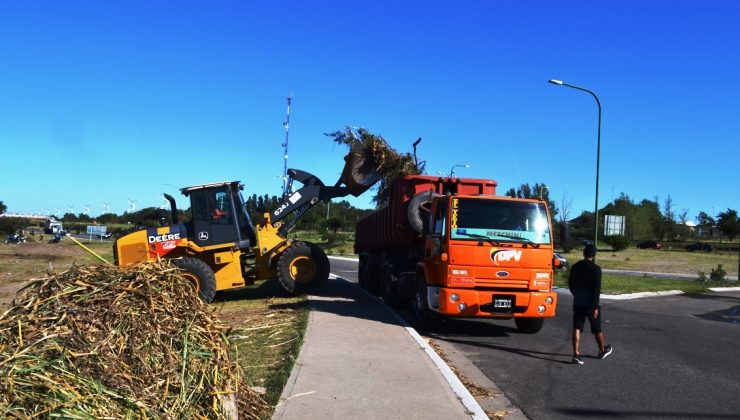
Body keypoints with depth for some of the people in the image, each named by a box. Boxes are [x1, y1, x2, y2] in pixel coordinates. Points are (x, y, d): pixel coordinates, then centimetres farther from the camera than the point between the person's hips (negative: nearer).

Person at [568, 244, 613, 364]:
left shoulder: (575, 267, 3)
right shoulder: (595, 269, -13)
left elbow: (570, 284, 13)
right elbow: (597, 289, -17)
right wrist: (596, 307, -16)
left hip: (578, 303, 4)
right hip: (591, 303, -3)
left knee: (577, 328, 2)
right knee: (597, 329, 14)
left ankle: (576, 354, -6)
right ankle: (602, 350, 33)